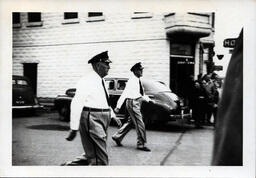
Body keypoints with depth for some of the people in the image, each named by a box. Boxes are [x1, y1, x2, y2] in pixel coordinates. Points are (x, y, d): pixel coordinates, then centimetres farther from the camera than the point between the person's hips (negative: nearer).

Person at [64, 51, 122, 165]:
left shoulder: (101, 81, 15)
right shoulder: (87, 81, -13)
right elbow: (76, 104, -17)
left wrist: (113, 116, 24)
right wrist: (74, 128, -19)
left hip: (103, 119, 9)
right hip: (92, 119, -9)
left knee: (92, 156, 13)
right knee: (100, 160, -6)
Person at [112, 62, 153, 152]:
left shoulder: (138, 81, 11)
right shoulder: (132, 81, -16)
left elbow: (141, 94, 23)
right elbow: (125, 93, -20)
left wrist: (148, 99, 12)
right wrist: (118, 106, -23)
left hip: (137, 104, 9)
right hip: (133, 103, -9)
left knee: (130, 122, 17)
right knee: (140, 124, -4)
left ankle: (117, 137, 28)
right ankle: (141, 144, 7)